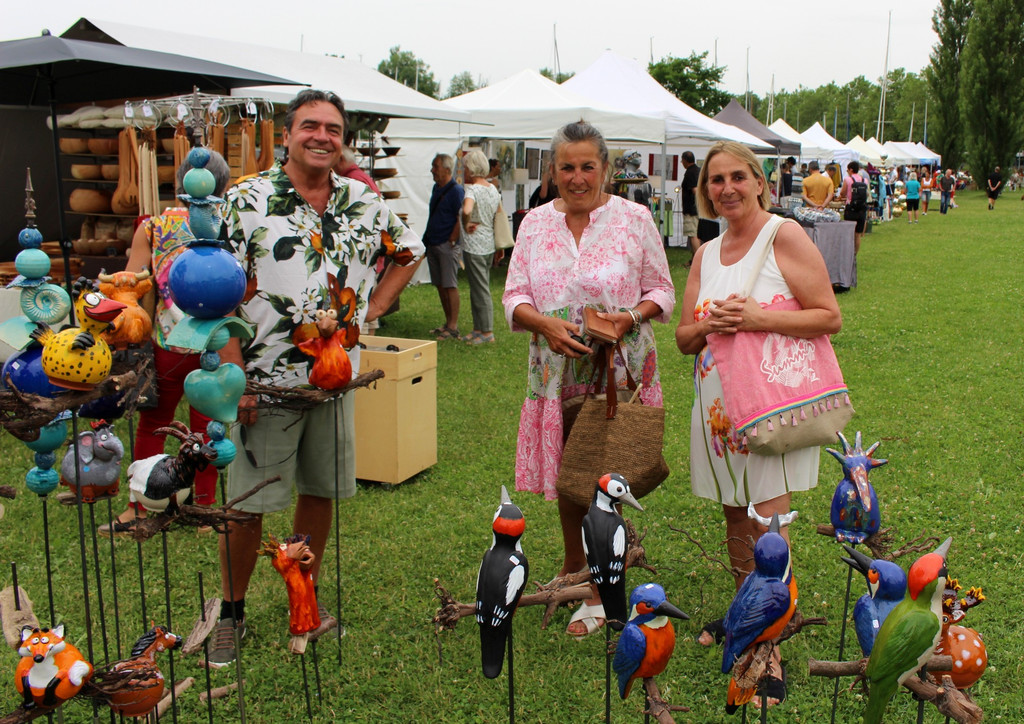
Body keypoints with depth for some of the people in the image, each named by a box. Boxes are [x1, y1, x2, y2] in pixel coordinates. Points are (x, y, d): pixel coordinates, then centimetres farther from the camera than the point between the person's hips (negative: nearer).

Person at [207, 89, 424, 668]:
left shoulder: (365, 202, 5)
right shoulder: (247, 200, -6)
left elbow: (409, 251, 21)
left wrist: (372, 307, 8)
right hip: (264, 381, -3)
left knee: (320, 490, 14)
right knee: (247, 502, 4)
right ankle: (232, 613, 23)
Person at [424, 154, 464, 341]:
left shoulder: (456, 190, -11)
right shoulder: (436, 188, 15)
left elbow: (461, 219, -15)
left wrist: (451, 241, -15)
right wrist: (427, 238, 16)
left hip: (447, 245, -9)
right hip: (433, 244, 9)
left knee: (450, 286, -7)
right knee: (440, 285, 11)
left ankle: (453, 327, -4)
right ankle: (447, 323, 19)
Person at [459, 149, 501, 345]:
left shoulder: (472, 190, -16)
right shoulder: (493, 188, 9)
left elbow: (466, 211, -38)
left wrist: (466, 225, -17)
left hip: (474, 247, -8)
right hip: (489, 245, 9)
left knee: (480, 290, -2)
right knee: (478, 290, 16)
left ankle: (487, 332, 4)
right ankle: (478, 328, 23)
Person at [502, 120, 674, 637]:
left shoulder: (634, 219, -1)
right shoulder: (536, 223, 6)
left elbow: (662, 290, 4)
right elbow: (514, 295, 4)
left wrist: (632, 316, -17)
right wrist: (546, 323, -16)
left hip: (619, 368, -3)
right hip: (557, 370, 3)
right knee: (566, 475, 13)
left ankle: (599, 592, 19)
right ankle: (573, 566, 38)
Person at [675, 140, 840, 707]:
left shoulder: (785, 237, -6)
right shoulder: (706, 254, 12)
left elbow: (829, 318, -9)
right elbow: (683, 338, 12)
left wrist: (757, 318, -20)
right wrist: (710, 325, -10)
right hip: (718, 405, 6)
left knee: (767, 531, -4)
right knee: (735, 520, 16)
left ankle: (770, 653, 9)